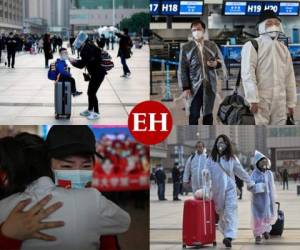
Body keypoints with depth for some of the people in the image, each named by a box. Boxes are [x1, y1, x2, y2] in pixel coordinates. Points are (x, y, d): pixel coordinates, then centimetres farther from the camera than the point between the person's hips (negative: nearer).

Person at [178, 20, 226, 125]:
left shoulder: (212, 45, 8)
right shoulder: (186, 47, 0)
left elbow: (221, 61, 17)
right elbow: (182, 69, -3)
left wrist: (216, 63, -8)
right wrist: (185, 88, -10)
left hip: (209, 86, 3)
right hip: (194, 86, -3)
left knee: (208, 113, 10)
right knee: (193, 115, 1)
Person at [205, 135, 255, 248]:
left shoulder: (232, 158, 5)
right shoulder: (211, 159, 2)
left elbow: (240, 171, 11)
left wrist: (250, 182, 14)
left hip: (230, 188, -1)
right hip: (217, 190, 1)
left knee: (230, 212, -14)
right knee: (221, 212, 8)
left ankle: (229, 236, -24)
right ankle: (225, 232, 26)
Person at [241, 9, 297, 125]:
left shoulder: (283, 49, 16)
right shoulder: (251, 46, -4)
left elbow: (289, 77, 17)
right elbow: (247, 74, -12)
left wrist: (291, 102, 13)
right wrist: (253, 99, -19)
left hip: (280, 102, 6)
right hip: (260, 100, -6)